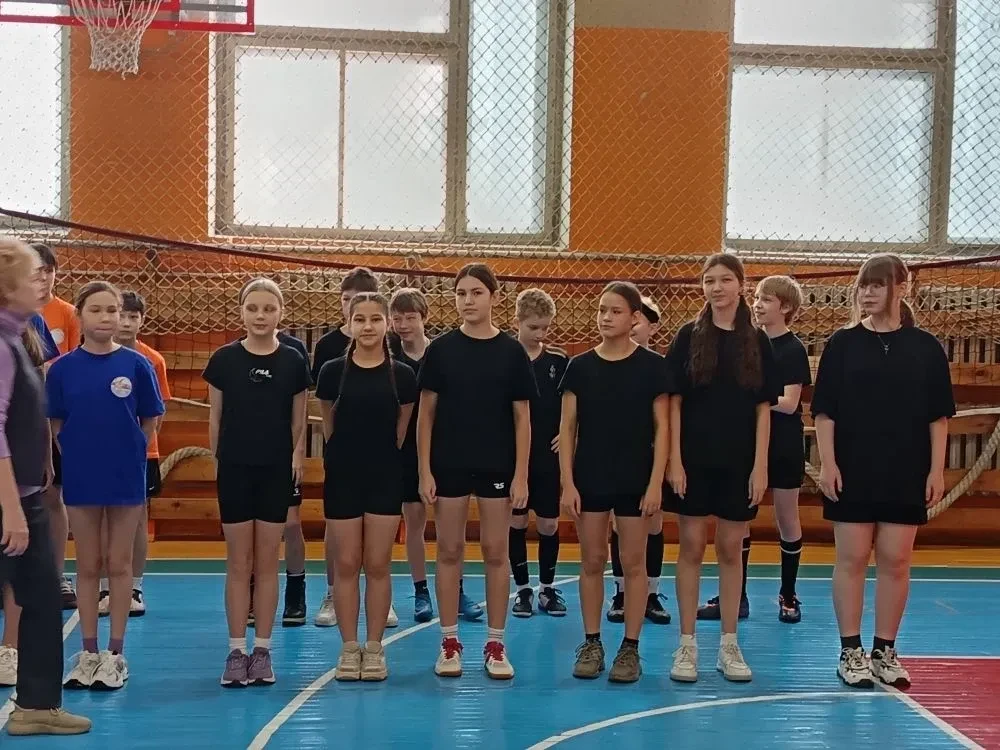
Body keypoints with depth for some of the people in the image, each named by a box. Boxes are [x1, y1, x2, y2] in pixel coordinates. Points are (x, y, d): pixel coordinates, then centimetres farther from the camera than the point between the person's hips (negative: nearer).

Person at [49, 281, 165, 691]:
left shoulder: (136, 365, -5)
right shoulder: (62, 368, -1)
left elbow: (150, 422, 3)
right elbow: (55, 426, 6)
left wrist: (127, 453, 1)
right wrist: (80, 454, 0)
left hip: (126, 478, -1)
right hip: (80, 478, 1)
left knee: (119, 565, 7)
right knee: (87, 567, 10)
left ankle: (115, 654, 16)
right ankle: (88, 653, 20)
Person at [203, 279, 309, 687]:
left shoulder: (293, 362, -1)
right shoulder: (224, 359, -2)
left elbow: (298, 420, 6)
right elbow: (215, 418, 5)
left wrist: (296, 457, -1)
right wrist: (218, 459, 4)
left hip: (277, 471, 0)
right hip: (235, 469, 0)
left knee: (267, 563, 6)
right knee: (238, 564, 5)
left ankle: (262, 650, 15)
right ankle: (236, 651, 12)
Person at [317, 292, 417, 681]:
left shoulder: (402, 375, -2)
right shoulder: (333, 371, -3)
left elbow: (401, 429, 9)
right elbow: (328, 425, 9)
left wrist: (381, 456, 11)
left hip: (385, 479, 0)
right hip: (342, 478, 0)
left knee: (378, 565, 4)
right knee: (346, 565, 4)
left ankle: (374, 649, 14)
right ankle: (349, 649, 14)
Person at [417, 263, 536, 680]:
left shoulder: (512, 352, -1)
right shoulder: (440, 349, 0)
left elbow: (522, 418, 1)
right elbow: (426, 413, 1)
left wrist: (521, 474, -4)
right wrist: (424, 470, -4)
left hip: (497, 466, 0)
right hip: (449, 465, 0)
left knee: (496, 553, 5)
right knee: (449, 551, 6)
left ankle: (495, 645, 14)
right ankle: (449, 643, 16)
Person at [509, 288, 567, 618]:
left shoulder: (559, 360, 1)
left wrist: (566, 433, -4)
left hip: (549, 456, 1)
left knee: (549, 523, 6)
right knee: (516, 522, 6)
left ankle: (548, 588, 21)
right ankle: (522, 589, 18)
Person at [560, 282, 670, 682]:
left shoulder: (652, 365, -3)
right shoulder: (580, 366, 1)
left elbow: (662, 427, -3)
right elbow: (567, 427, 2)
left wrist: (656, 481, -9)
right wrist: (567, 482, -4)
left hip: (636, 479, -2)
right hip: (589, 478, 2)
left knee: (633, 563, 5)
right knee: (592, 561, 8)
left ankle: (630, 647, 15)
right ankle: (591, 644, 19)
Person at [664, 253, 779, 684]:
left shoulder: (757, 343, 4)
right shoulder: (689, 337, 0)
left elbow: (763, 409, 3)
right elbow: (674, 402, -2)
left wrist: (760, 466, -4)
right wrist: (674, 460, -9)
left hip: (739, 463, 1)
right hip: (694, 460, -1)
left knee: (731, 550, 8)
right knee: (691, 547, 3)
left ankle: (729, 645, 16)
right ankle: (687, 645, 11)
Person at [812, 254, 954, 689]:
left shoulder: (925, 348, 2)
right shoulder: (843, 344, 0)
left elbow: (938, 416, 3)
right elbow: (824, 411, -1)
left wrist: (936, 471, -1)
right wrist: (827, 463, -7)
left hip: (906, 474, 1)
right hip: (853, 471, -1)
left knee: (895, 561, 6)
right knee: (852, 559, 3)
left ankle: (885, 651, 18)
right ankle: (851, 652, 12)